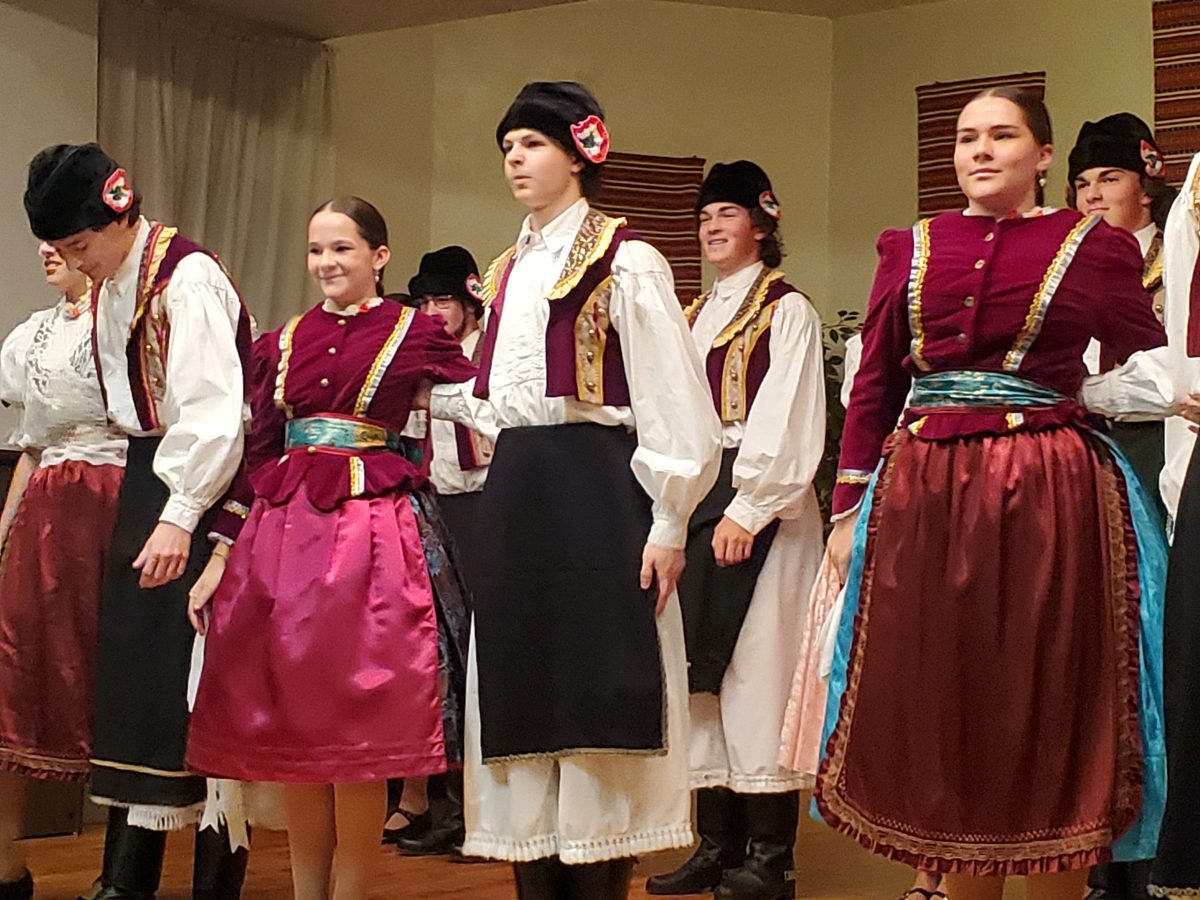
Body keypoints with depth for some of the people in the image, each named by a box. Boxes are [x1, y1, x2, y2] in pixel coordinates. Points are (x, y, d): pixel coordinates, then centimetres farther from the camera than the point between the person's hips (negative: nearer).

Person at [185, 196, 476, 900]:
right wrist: (219, 558, 6)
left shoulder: (416, 334, 3)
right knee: (292, 732, 6)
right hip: (281, 529, 4)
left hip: (373, 533, -4)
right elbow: (256, 449, 10)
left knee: (358, 735, -3)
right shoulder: (284, 342, 13)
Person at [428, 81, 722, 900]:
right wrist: (429, 393, 15)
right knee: (522, 687, 8)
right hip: (515, 495, 8)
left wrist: (668, 522, -14)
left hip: (595, 492, -8)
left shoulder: (624, 263, -6)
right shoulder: (509, 272, 18)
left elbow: (672, 404, -11)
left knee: (595, 683, -5)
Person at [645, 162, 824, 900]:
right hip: (696, 497, 7)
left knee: (755, 667, -7)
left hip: (760, 505, -7)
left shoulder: (787, 311, -2)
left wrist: (745, 510, -18)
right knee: (703, 665, 5)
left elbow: (785, 422, -11)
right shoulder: (698, 315, 19)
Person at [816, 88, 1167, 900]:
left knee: (1049, 711, 3)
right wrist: (849, 509, 6)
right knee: (943, 710, 7)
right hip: (922, 498, 3)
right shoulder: (910, 250, 11)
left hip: (1051, 500, -3)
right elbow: (873, 387, 10)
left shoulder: (1094, 247, 3)